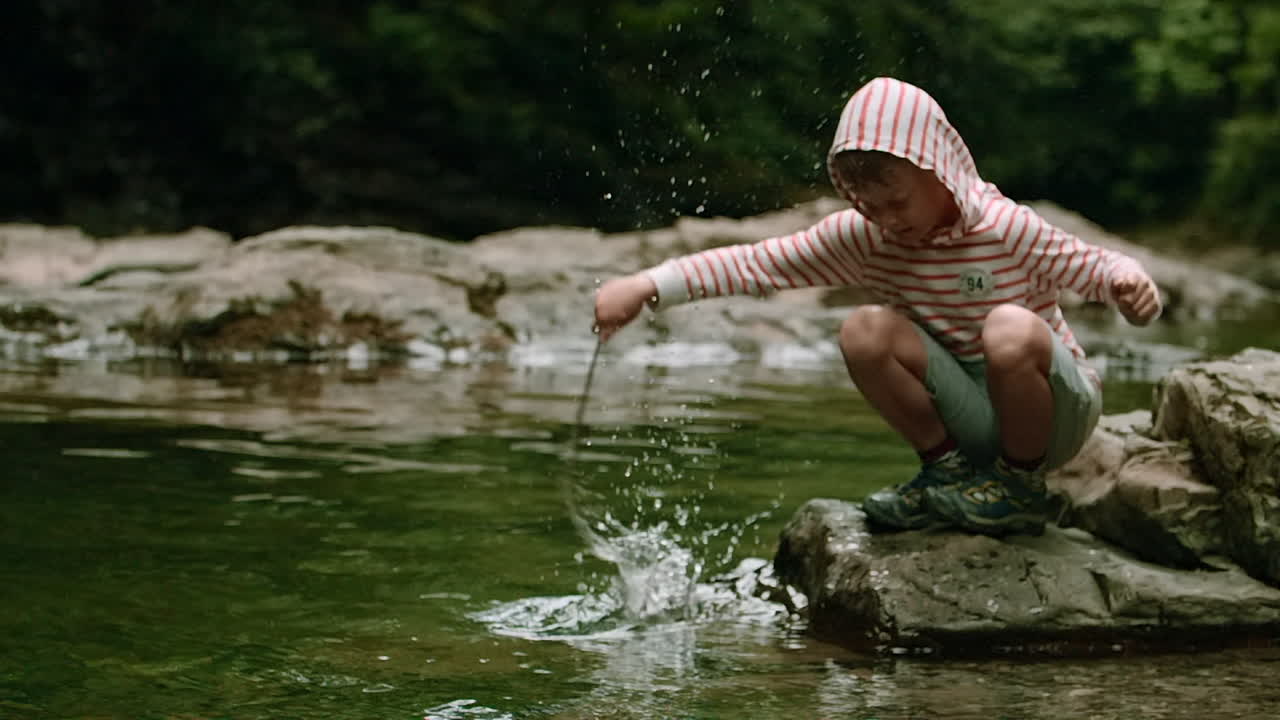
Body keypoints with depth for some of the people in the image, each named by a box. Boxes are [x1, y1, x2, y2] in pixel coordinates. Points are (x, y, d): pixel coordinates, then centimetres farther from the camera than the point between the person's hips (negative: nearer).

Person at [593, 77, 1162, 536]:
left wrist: (1129, 283, -37)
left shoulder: (1008, 229, -19)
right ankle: (948, 469, -3)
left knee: (1011, 332, -37)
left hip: (1052, 410, -4)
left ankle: (1021, 486, -11)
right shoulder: (862, 238, -7)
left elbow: (1092, 266, -12)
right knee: (866, 330, -21)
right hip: (972, 415, 4)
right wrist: (646, 287, -17)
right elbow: (760, 263, -9)